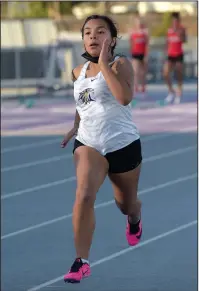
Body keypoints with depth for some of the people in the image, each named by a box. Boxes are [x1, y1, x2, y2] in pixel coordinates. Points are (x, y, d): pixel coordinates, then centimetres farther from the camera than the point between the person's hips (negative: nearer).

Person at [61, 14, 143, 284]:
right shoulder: (78, 72, 6)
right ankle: (81, 262, -23)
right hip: (88, 143, 2)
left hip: (123, 143, -2)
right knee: (84, 195, -24)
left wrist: (103, 63, -26)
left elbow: (125, 97, -31)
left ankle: (135, 220, 58)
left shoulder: (121, 64, -11)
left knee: (126, 203, 18)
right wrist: (75, 128, 11)